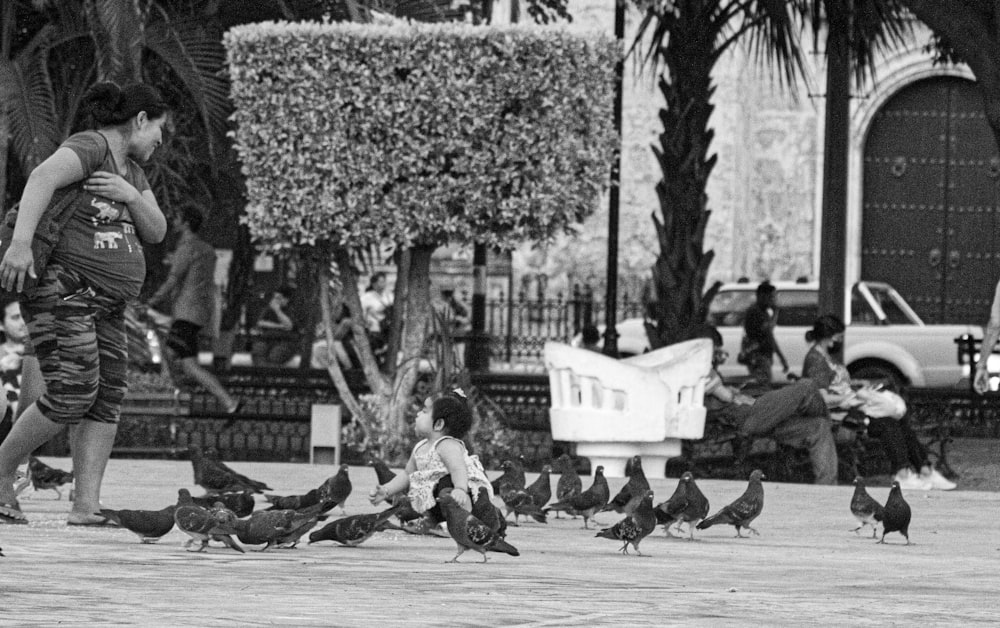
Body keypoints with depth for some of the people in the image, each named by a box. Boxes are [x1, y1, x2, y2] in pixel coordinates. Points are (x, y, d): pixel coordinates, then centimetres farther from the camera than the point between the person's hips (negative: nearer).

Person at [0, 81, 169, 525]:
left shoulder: (130, 169, 17)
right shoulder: (89, 147, -12)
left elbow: (155, 232, 9)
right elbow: (42, 178, -30)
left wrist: (130, 196, -13)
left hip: (102, 303, 9)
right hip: (61, 288, -9)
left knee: (107, 400, -5)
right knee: (72, 396, -17)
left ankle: (86, 507, -12)